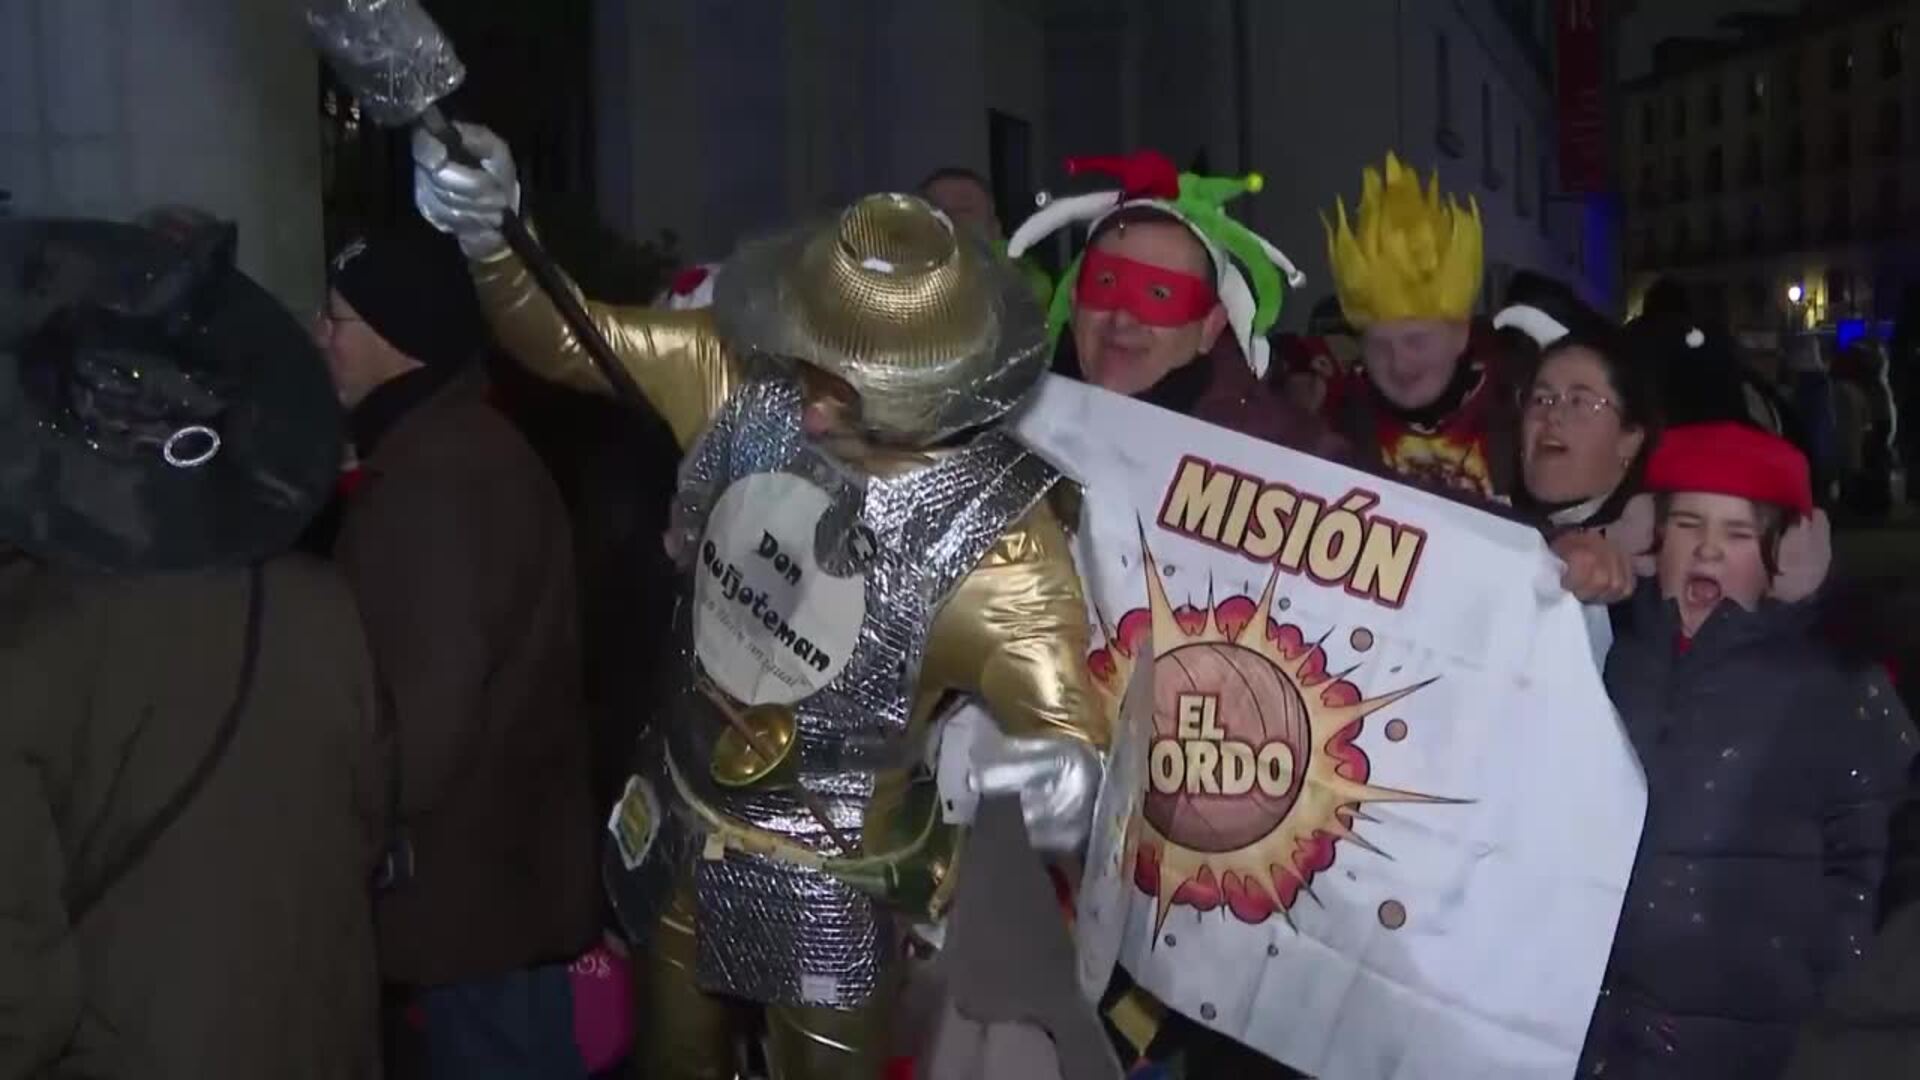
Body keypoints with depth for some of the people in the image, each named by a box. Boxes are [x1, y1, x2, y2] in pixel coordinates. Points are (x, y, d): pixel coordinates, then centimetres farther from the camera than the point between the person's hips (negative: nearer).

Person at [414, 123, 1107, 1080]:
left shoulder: (995, 541, -29)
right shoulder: (749, 383, -17)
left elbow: (1061, 716, -33)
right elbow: (562, 339, -8)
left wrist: (1068, 774, -58)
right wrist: (488, 235, -27)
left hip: (827, 884, -4)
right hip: (681, 827, 5)